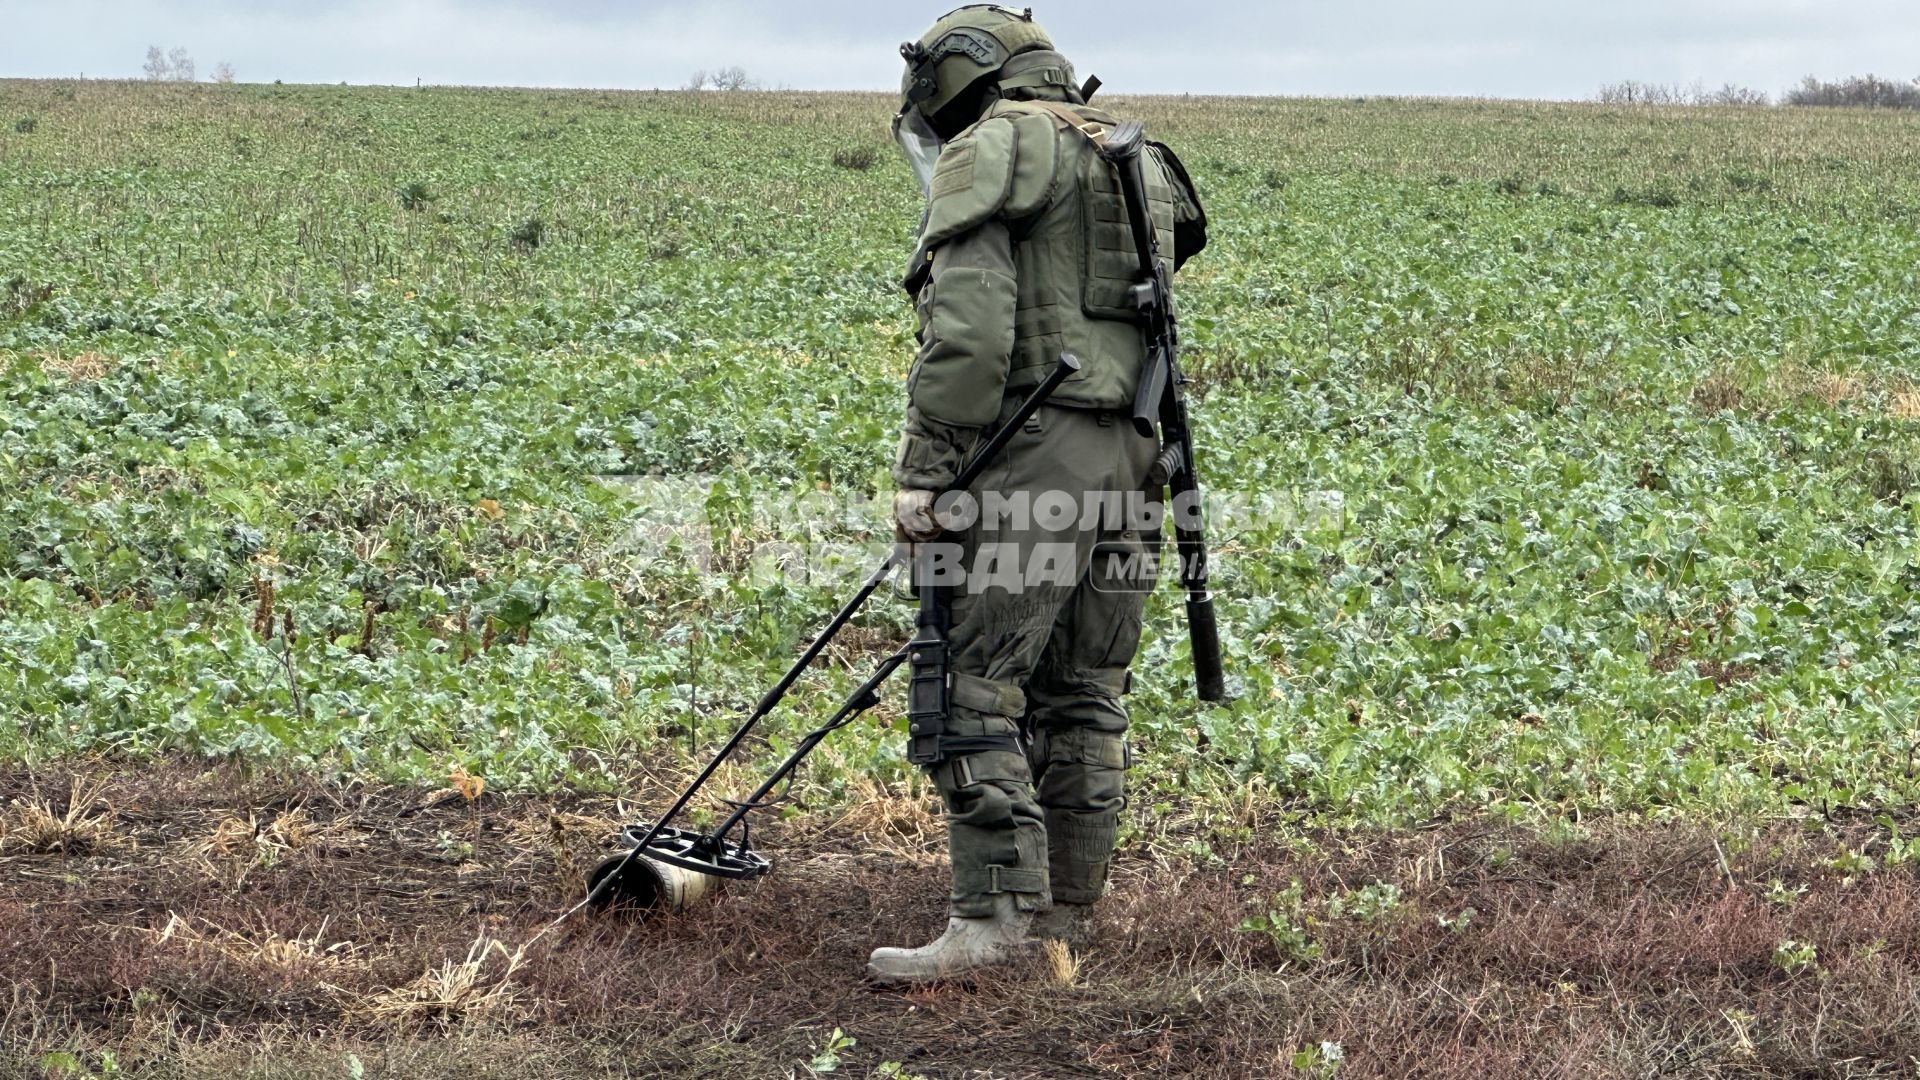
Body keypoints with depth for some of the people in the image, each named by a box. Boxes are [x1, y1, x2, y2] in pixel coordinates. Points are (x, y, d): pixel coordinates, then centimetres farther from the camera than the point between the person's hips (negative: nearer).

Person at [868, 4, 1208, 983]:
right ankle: (1070, 903, 19)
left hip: (1032, 449, -8)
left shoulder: (988, 153, -3)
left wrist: (923, 472, -13)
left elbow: (968, 332, -15)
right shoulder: (1134, 164, 23)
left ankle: (991, 915, -11)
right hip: (1130, 457, 9)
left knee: (975, 686, -7)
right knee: (1084, 692, 13)